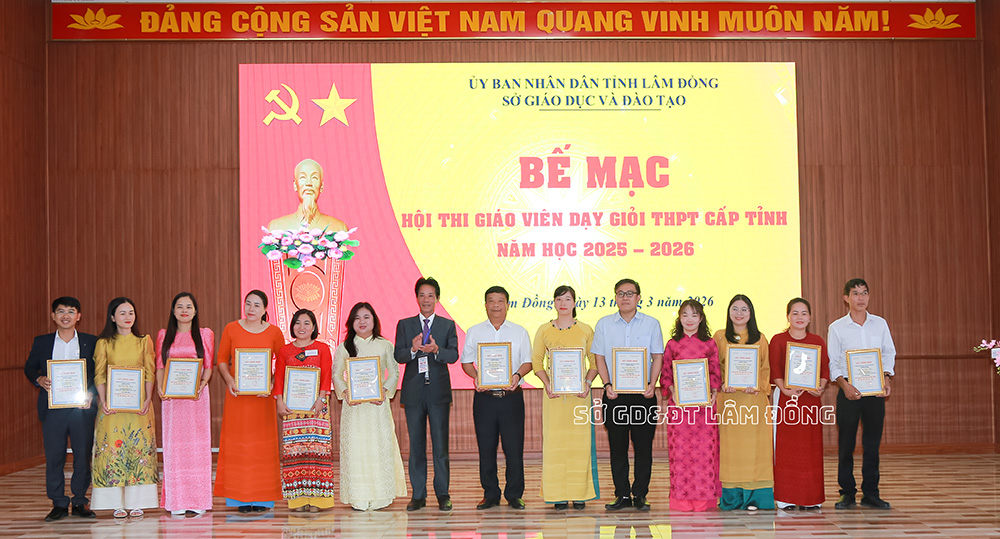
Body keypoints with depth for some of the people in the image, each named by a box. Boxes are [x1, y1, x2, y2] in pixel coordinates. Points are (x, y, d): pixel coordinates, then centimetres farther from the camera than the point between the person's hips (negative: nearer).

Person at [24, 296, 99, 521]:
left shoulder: (91, 342, 6)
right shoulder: (41, 342, 9)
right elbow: (29, 367, 15)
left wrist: (90, 394, -9)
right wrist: (39, 379, -6)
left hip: (82, 408, -1)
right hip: (53, 408, 1)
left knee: (83, 455, 2)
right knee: (54, 456, 1)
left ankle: (80, 502, 14)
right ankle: (59, 504, 10)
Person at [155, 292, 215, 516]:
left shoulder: (205, 335, 8)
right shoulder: (164, 336, 12)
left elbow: (208, 366, 5)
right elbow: (160, 366, 9)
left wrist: (202, 384, -13)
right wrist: (160, 387, -8)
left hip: (197, 396, -1)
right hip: (171, 397, 1)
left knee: (197, 444, -2)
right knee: (173, 444, -1)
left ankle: (197, 500, 2)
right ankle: (176, 502, 4)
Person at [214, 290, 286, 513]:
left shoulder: (274, 333, 3)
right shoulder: (231, 329, 5)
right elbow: (222, 360, 8)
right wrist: (228, 380, -10)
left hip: (262, 395, 0)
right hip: (237, 394, 0)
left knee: (263, 444, 1)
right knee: (237, 443, 0)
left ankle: (262, 498, 8)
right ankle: (241, 498, 7)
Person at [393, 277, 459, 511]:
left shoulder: (447, 325, 7)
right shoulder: (404, 325, 9)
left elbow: (453, 355, -5)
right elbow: (398, 356, -2)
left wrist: (436, 349, -25)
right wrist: (413, 349, -22)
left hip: (439, 391, -1)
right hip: (414, 392, 1)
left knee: (440, 444, -1)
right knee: (416, 444, 5)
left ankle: (443, 494, 7)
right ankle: (418, 495, 12)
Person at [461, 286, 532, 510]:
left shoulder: (519, 332, 9)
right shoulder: (474, 332, 10)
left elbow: (527, 362, 6)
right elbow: (466, 361, 11)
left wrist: (517, 376, -14)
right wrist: (476, 376, -9)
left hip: (511, 396, -1)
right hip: (484, 397, 1)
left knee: (514, 447, -2)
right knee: (486, 447, 3)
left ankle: (514, 495, 7)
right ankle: (490, 494, 13)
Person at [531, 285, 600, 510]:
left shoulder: (585, 330, 5)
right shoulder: (544, 330, 6)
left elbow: (595, 361, 8)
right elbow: (536, 361, 8)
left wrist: (587, 383, -8)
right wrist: (547, 384, -7)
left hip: (579, 393, 0)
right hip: (554, 393, 0)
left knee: (580, 441, 0)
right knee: (554, 441, -1)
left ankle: (581, 493, 8)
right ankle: (558, 495, 4)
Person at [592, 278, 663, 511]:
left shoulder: (651, 324, 4)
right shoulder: (604, 324, 7)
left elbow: (658, 356, 4)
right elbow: (599, 357, 6)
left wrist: (651, 384, -9)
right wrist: (607, 384, -7)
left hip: (643, 395, -1)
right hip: (615, 394, 1)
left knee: (643, 446, 0)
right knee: (617, 446, 3)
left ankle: (640, 495, 9)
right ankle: (622, 495, 11)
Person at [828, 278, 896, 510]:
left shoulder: (880, 324, 9)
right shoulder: (837, 328, 2)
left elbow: (889, 352, 10)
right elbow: (832, 361, -1)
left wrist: (887, 376, -7)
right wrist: (844, 384, -15)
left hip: (875, 391, 2)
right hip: (849, 391, -2)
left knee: (873, 443, 4)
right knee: (846, 444, 0)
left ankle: (871, 494, 12)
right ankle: (847, 493, 9)